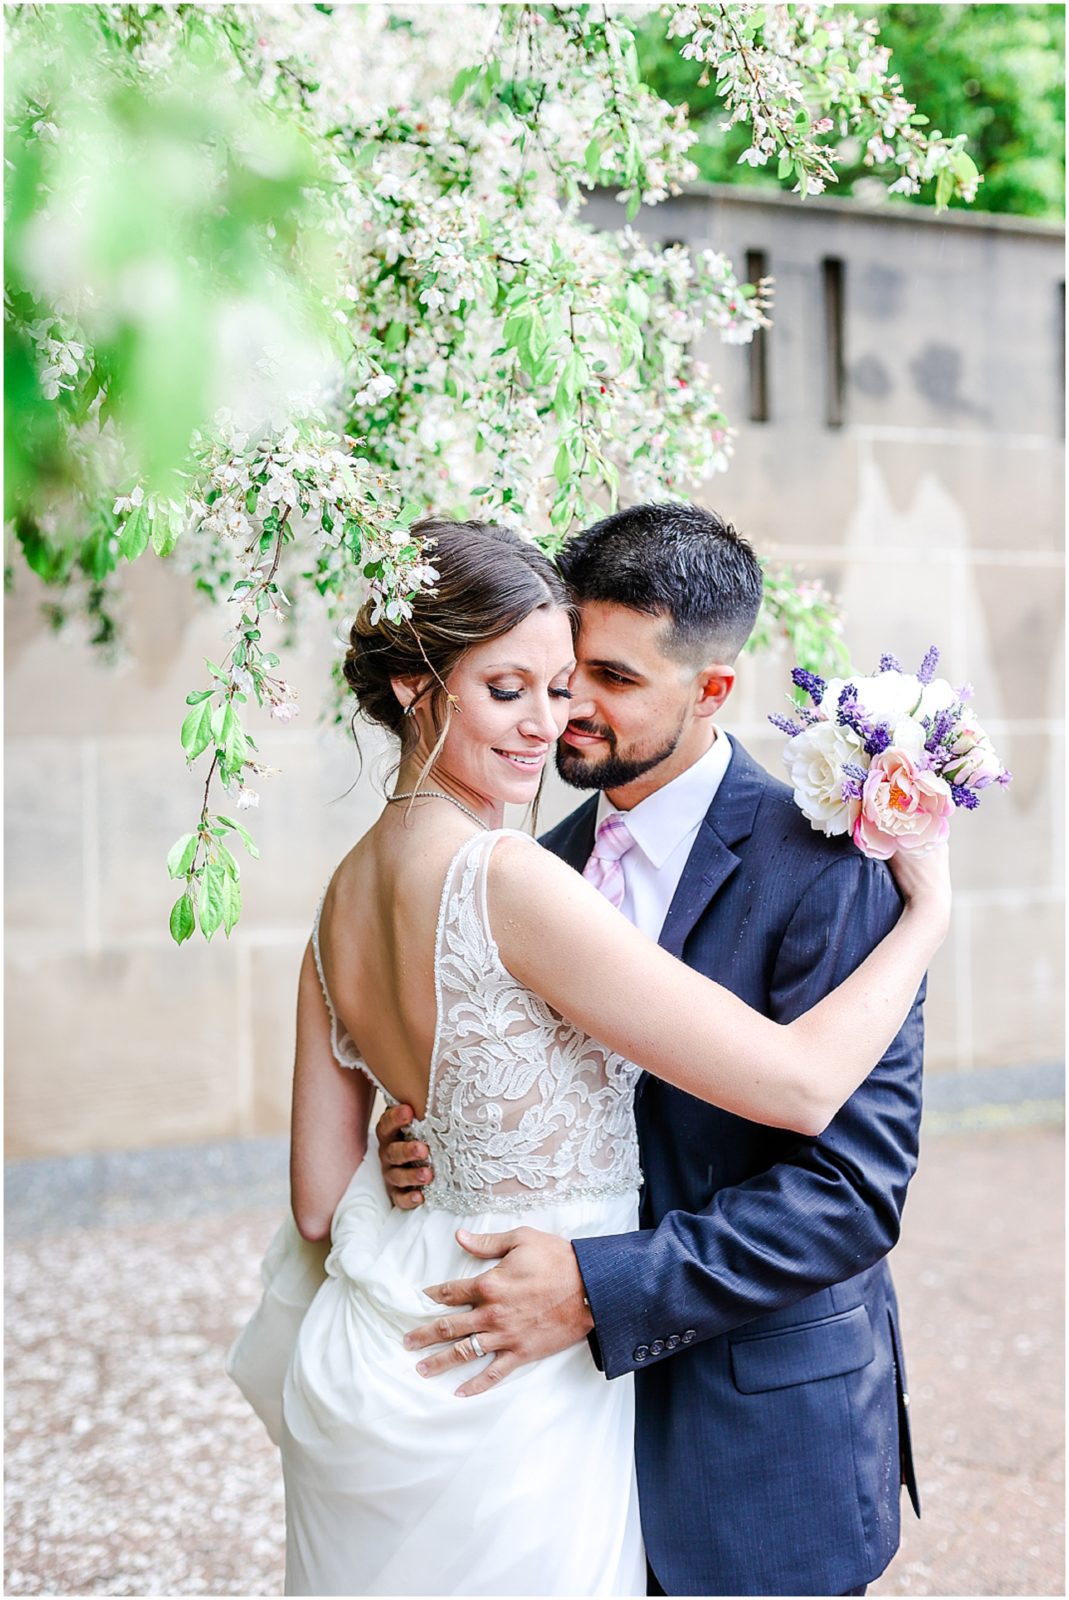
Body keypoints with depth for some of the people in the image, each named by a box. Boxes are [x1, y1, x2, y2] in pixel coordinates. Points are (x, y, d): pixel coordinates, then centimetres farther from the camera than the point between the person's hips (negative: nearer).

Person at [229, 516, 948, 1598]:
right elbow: (796, 1084, -24)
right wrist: (927, 907, -11)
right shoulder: (508, 878, -25)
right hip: (506, 1420, -7)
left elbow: (319, 1201, 4)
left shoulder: (343, 897, -1)